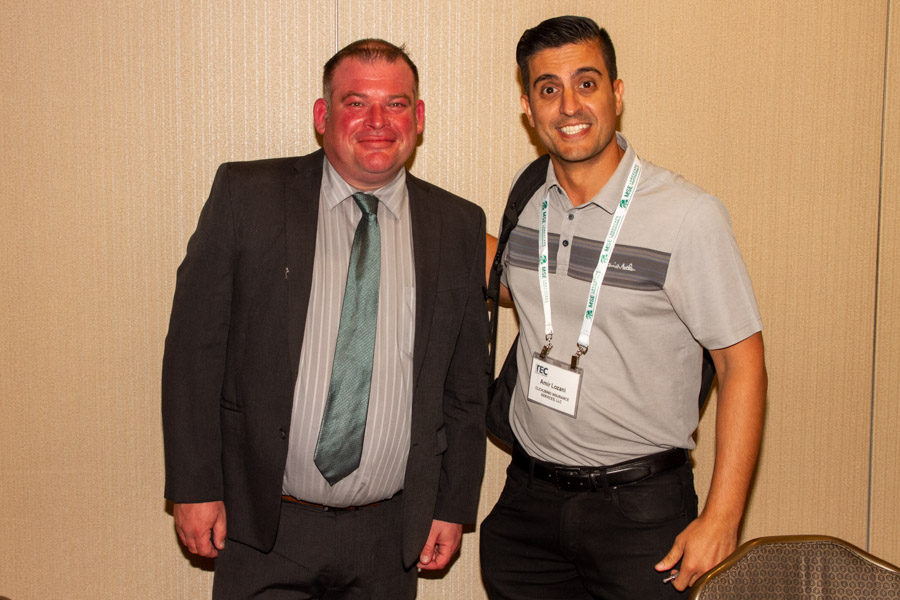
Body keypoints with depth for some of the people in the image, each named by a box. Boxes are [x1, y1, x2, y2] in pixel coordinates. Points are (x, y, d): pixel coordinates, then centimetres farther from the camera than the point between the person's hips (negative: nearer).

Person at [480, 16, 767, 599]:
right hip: (528, 499, 5)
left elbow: (742, 363, -12)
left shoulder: (689, 215, -14)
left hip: (641, 508, -4)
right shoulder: (525, 199, 2)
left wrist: (720, 520, -16)